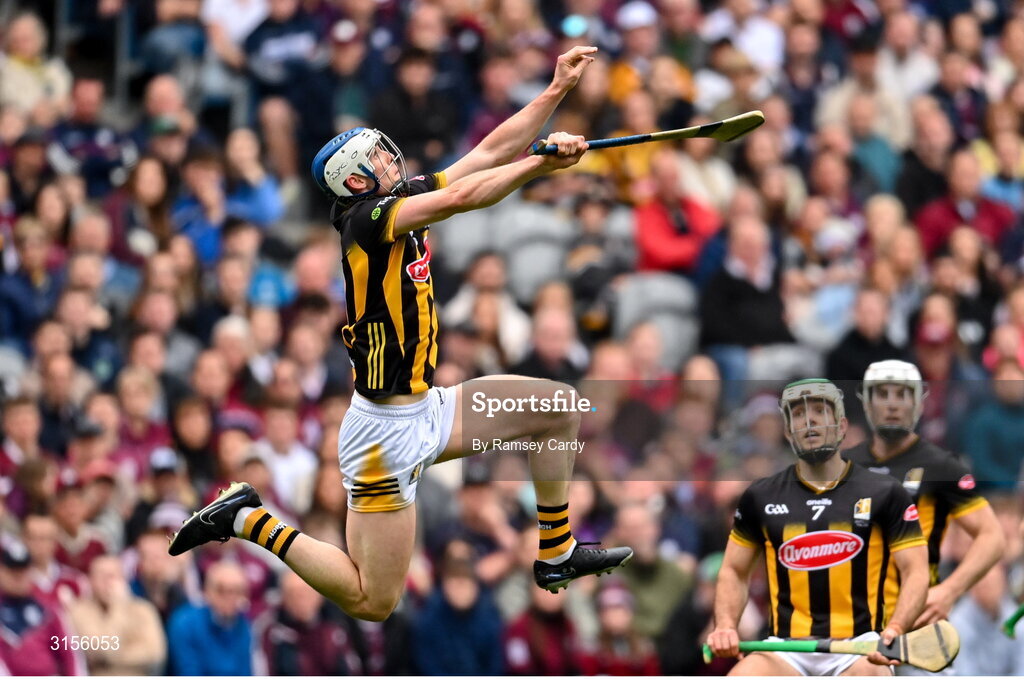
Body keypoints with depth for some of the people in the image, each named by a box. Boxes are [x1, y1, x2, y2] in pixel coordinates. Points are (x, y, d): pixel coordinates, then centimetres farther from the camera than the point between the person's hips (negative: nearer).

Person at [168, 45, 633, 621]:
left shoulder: (407, 197, 7)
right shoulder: (366, 219, -18)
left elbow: (491, 151, 9)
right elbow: (460, 197, -32)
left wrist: (559, 88, 7)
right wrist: (543, 163, -29)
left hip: (426, 410, 10)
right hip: (388, 430, -10)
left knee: (559, 406, 12)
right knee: (373, 603, -8)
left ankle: (556, 558, 20)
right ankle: (248, 521, 6)